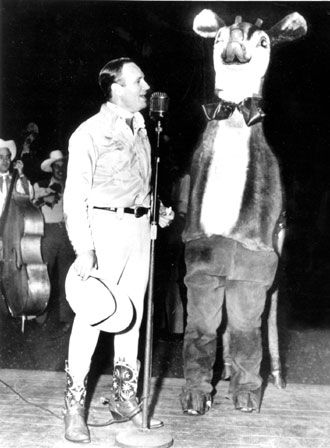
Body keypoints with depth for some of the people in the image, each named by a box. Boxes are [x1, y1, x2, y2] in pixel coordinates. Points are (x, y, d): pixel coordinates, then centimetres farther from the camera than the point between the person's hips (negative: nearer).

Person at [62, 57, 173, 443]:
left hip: (140, 228, 7)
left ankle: (125, 398, 24)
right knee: (90, 317, -5)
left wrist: (158, 210, 6)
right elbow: (75, 195, -10)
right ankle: (74, 406, 8)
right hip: (105, 226, -7)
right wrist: (84, 249, -18)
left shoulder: (140, 129, 13)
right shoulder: (90, 133, -7)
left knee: (132, 316, 11)